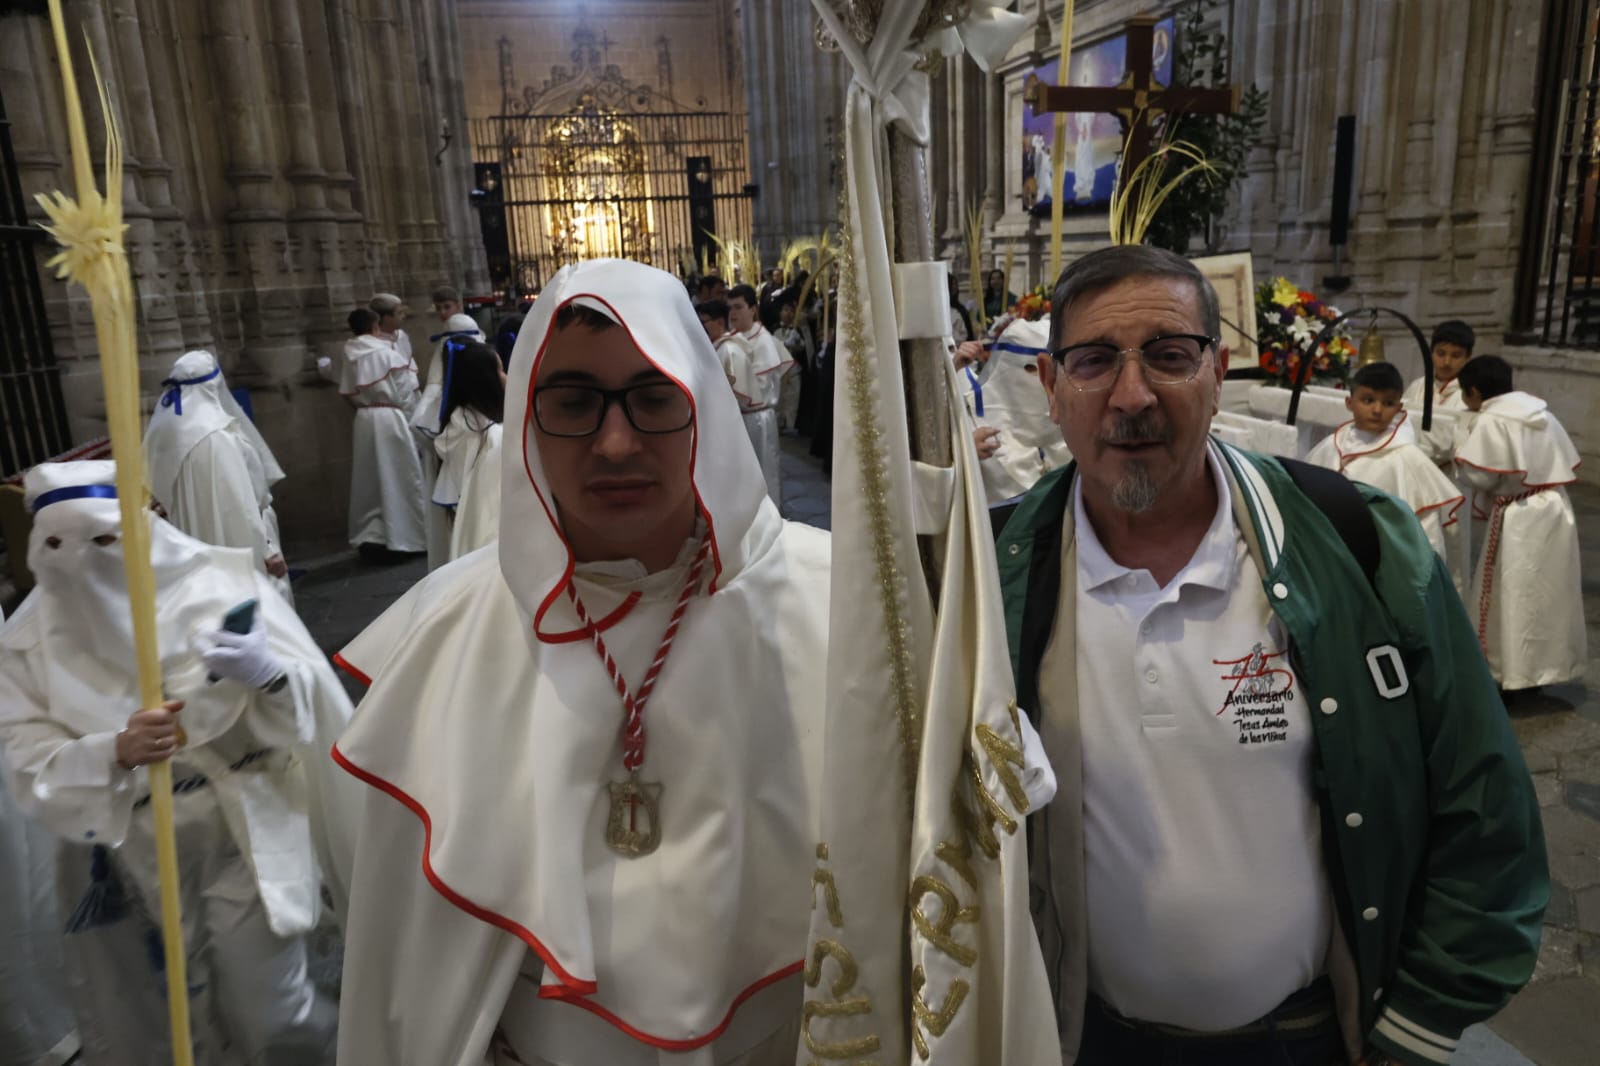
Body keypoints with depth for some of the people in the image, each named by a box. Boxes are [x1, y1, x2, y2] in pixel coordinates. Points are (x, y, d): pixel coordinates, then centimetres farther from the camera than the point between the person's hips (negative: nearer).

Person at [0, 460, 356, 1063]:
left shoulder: (221, 581, -10)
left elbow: (313, 695, -10)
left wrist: (269, 672, -32)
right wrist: (116, 752, -26)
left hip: (245, 836, -3)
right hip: (135, 860, 3)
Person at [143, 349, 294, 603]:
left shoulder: (165, 426, 1)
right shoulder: (214, 435, -26)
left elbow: (162, 494, 11)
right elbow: (240, 503, -25)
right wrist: (268, 550, -20)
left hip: (195, 546, 9)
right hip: (232, 546, -9)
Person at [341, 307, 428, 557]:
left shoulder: (349, 356, 7)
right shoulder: (387, 351, -6)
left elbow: (347, 393, 7)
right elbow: (406, 388, -4)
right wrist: (407, 414, 11)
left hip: (364, 419, 5)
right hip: (390, 417, -4)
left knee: (368, 479, 9)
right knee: (398, 477, 1)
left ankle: (369, 537, 9)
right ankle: (407, 537, 3)